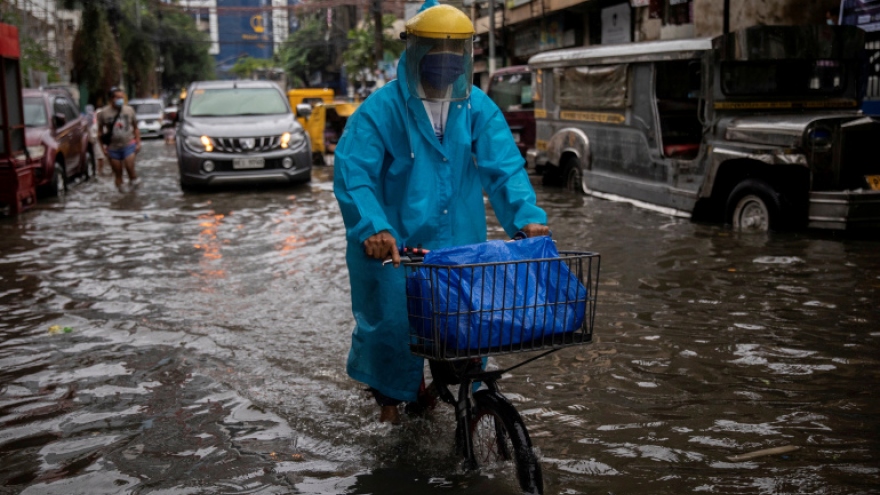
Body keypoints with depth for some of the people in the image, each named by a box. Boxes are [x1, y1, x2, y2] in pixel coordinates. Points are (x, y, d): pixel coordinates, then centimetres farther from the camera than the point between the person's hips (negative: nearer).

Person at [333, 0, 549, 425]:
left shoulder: (479, 109, 2)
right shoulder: (381, 109, -9)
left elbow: (504, 167, -4)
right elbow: (351, 173, -17)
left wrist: (527, 217, -20)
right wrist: (374, 228, -32)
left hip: (460, 246, 3)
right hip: (395, 247, -3)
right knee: (391, 322, -1)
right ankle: (389, 397, 30)